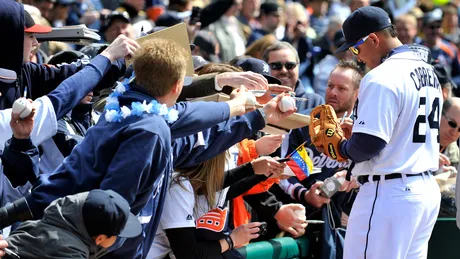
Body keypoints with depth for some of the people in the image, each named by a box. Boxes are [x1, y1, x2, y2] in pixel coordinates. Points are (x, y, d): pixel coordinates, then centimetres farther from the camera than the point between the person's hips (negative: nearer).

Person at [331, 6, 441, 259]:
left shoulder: (382, 77, -16)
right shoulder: (427, 71, 14)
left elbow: (368, 145, -21)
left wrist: (344, 148, -1)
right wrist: (358, 131, 17)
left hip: (388, 194, -10)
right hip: (428, 190, 10)